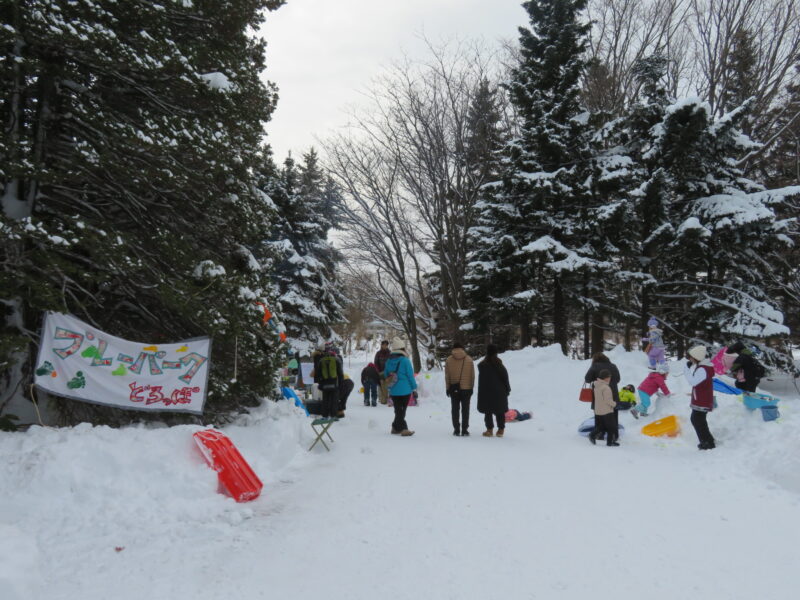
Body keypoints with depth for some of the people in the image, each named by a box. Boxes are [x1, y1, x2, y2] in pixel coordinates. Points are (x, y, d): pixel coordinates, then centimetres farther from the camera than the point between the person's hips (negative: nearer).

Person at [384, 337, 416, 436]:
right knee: (402, 410, 7)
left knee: (398, 410, 12)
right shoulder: (405, 360, -14)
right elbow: (410, 375, -11)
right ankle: (396, 427, 9)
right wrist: (414, 387, -2)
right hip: (405, 390, -5)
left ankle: (396, 428, 11)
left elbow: (386, 375, 11)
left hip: (393, 390, 5)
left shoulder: (389, 361, 2)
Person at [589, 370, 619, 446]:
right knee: (612, 426, 5)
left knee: (600, 426, 17)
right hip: (607, 411, -8)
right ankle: (610, 441, 9)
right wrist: (615, 404, -5)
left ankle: (592, 435, 1)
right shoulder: (606, 388, -20)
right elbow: (608, 400, -21)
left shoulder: (596, 386, 7)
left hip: (598, 410, 8)